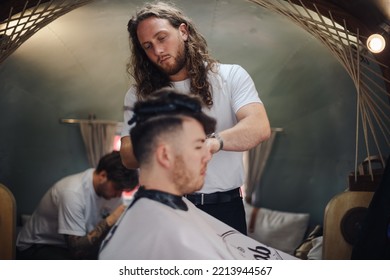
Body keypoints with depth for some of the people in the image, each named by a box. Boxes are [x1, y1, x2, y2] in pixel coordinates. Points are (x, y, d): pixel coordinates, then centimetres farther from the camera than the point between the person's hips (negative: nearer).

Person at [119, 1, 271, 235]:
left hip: (225, 207, -1)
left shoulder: (231, 76, -1)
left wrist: (214, 142, -36)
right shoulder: (139, 95, 5)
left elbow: (259, 127, -16)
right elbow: (128, 156, 0)